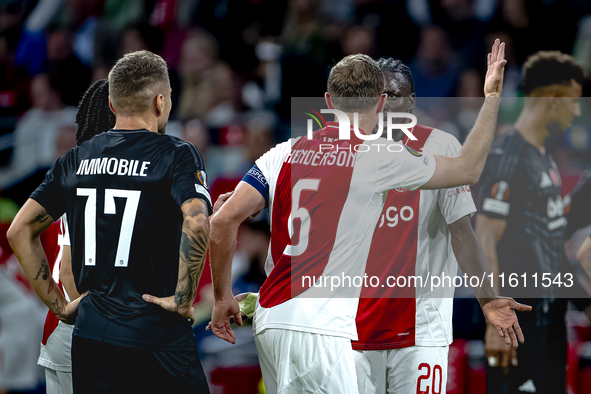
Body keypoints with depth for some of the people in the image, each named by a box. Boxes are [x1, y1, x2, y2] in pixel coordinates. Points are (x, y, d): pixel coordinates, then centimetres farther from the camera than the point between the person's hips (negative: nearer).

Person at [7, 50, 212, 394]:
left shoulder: (76, 160, 11)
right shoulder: (176, 155, -4)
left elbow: (20, 231, 11)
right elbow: (197, 223, -23)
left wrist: (58, 304, 13)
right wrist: (183, 298, -13)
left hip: (89, 336, 5)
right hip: (156, 337, -5)